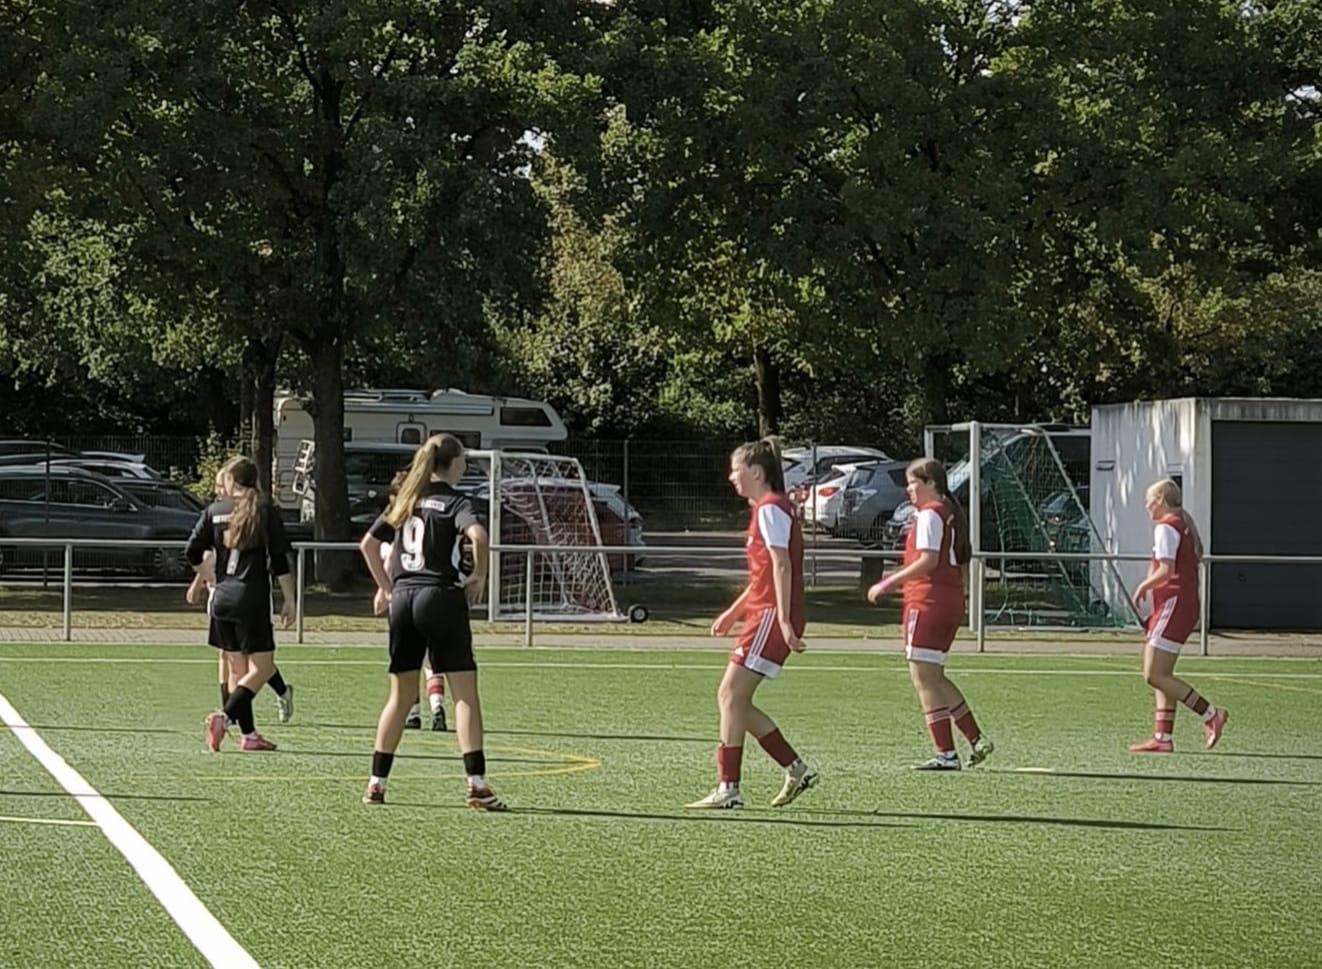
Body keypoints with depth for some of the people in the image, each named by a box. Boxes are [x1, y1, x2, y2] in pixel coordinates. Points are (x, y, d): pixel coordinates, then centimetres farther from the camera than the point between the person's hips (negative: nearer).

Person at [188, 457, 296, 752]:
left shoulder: (214, 511, 6)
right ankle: (224, 716, -21)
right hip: (252, 597, -4)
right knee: (261, 667, -1)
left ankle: (249, 734, 11)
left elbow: (193, 554, 8)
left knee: (239, 669, 12)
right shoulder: (265, 512, -2)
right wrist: (289, 600, 0)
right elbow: (279, 561, -5)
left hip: (222, 597, 4)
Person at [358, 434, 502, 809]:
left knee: (401, 695, 15)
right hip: (441, 596, -6)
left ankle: (376, 783, 14)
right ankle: (476, 784, -13)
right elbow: (477, 535, -24)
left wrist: (386, 587, 22)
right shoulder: (455, 502, -4)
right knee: (465, 692, -5)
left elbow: (368, 544, 18)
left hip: (403, 598, 6)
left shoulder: (405, 501, 14)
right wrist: (479, 576, -9)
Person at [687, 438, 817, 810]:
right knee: (733, 699, 10)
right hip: (764, 614, 10)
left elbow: (781, 566, -19)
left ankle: (729, 789, -10)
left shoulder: (770, 509, -10)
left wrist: (784, 620, -24)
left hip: (772, 617, -10)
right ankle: (796, 769, 13)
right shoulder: (766, 509, 20)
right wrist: (733, 612, 27)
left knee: (731, 695, -10)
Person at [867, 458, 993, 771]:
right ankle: (976, 739, 15)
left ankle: (946, 754, -7)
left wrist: (889, 583, -17)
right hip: (952, 601, 10)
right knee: (933, 677, 19)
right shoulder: (953, 513, 17)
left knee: (923, 678, -5)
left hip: (928, 601, -10)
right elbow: (963, 564, 20)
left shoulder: (929, 514, -11)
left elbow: (928, 560, -20)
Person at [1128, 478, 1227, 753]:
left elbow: (1166, 570, -21)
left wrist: (1143, 587, -5)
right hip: (1188, 604, 10)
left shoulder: (1166, 527, -11)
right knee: (1162, 676, 10)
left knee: (1155, 676, -11)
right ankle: (1163, 738, 8)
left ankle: (1210, 713, -12)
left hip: (1173, 604, -10)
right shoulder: (1186, 526, 18)